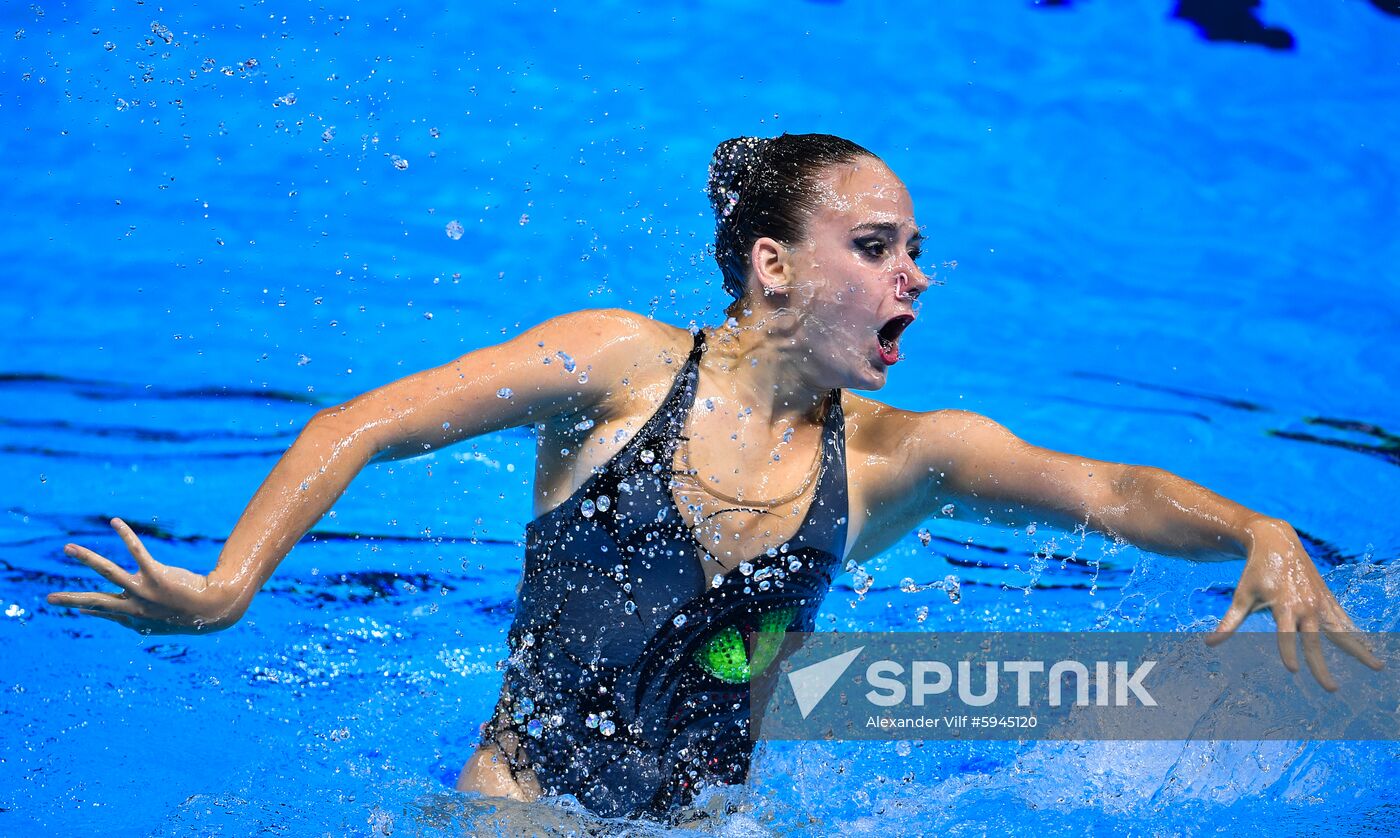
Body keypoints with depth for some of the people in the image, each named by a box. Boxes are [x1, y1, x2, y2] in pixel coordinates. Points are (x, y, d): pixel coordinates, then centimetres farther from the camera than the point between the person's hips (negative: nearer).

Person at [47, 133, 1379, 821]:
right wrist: (230, 585, -21)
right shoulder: (624, 366, -8)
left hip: (706, 822, 4)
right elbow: (361, 428, -8)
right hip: (514, 800, -3)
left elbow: (1109, 491, -6)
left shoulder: (895, 456, 2)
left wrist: (1258, 536, -26)